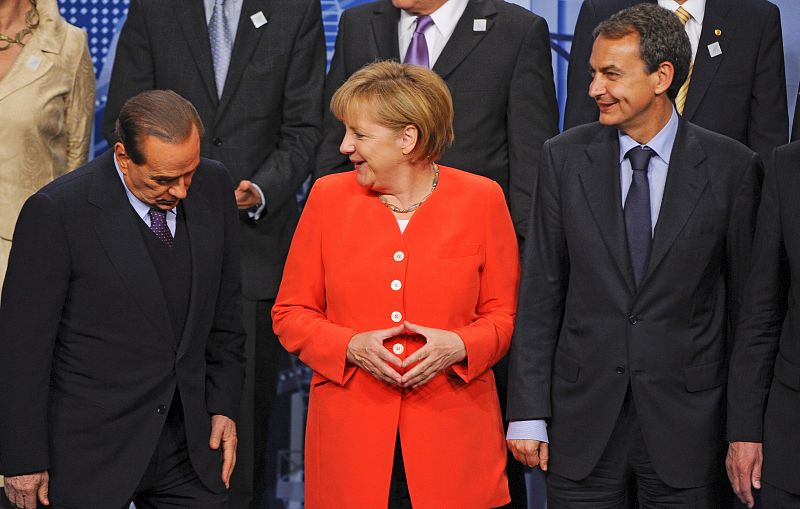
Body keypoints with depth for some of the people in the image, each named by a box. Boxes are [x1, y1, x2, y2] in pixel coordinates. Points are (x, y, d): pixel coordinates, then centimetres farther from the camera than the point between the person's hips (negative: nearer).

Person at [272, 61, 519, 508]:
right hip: (350, 434, 1)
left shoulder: (482, 199, 1)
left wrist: (459, 345, -13)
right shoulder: (329, 196, 4)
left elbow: (504, 315, 7)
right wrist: (351, 346, -10)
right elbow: (290, 313, 7)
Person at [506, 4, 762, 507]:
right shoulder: (565, 158, 2)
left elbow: (747, 297, 1)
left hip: (685, 420, -1)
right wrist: (528, 413, -2)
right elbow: (541, 291, 2)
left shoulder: (732, 167, -3)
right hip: (583, 418, 1)